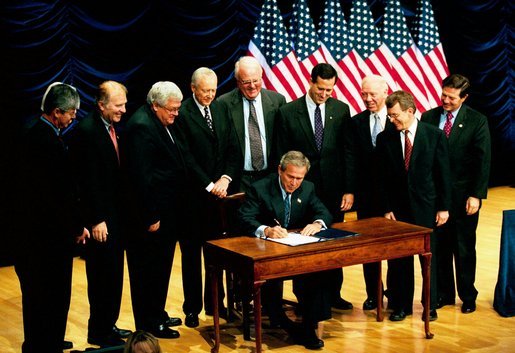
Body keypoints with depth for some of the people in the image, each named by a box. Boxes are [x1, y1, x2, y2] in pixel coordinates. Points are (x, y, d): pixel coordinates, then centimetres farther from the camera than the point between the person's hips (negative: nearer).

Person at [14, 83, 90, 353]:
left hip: (31, 227, 10)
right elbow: (63, 193, -22)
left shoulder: (31, 135, 7)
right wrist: (78, 226, -8)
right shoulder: (51, 142, -23)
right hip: (51, 234, -10)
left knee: (35, 295, 22)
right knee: (53, 297, 3)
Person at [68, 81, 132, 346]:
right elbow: (88, 181, -20)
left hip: (115, 213, 9)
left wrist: (119, 213, 13)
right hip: (100, 217, -9)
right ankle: (99, 332, 12)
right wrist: (97, 220, -19)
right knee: (102, 275, 1)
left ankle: (108, 325, 27)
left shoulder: (111, 127, 9)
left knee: (113, 273, 15)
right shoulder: (87, 130, -18)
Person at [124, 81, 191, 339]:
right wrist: (150, 217, -21)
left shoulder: (164, 123, 11)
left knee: (161, 267, 20)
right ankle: (148, 326, 12)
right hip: (154, 214, -10)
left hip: (168, 212, 10)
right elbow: (141, 175, -22)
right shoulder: (141, 126, -19)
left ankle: (157, 315, 33)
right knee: (149, 270, 2)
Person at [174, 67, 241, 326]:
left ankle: (215, 302, 23)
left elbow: (233, 149, 8)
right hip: (194, 195, -5)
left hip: (220, 192, 5)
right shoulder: (182, 114, -9)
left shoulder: (221, 110, 9)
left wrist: (226, 178, -6)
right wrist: (209, 185, -14)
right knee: (192, 252, 6)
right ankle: (192, 308, 14)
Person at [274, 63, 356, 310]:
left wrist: (349, 189, -3)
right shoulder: (288, 112, -3)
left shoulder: (341, 110, 2)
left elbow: (349, 152, 2)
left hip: (333, 188, 2)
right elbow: (282, 157, -1)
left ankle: (333, 293, 23)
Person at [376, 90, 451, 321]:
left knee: (429, 257, 8)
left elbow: (443, 173, -2)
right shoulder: (385, 139, -1)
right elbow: (382, 178, 2)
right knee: (398, 259, 6)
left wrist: (443, 207, -4)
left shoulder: (434, 135, -4)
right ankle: (401, 305, 18)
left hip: (426, 207, -1)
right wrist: (386, 208, -4)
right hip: (398, 207, 1)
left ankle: (430, 305, 20)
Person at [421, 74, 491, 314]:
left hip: (463, 195, -2)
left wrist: (476, 195, -12)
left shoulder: (477, 121, -4)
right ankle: (444, 293, 22)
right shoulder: (428, 118, 3)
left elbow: (483, 161, -6)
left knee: (464, 249, 7)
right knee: (439, 247, 8)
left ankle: (467, 296, 20)